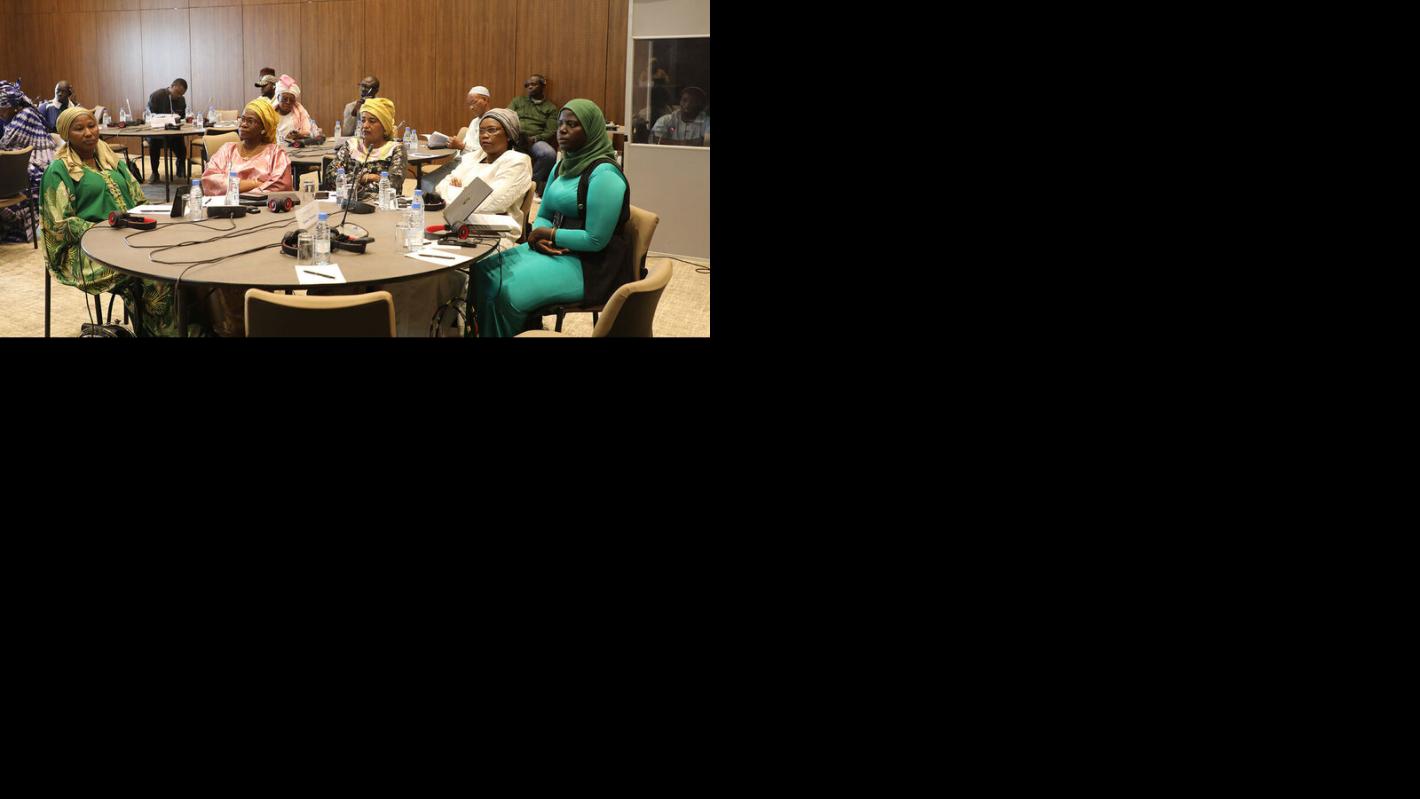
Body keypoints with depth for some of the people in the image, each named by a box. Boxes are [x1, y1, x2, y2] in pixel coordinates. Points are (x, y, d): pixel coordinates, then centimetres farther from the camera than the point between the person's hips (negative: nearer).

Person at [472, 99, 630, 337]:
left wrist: (549, 234, -10)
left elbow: (596, 240, -21)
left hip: (590, 264, -9)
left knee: (510, 292, -24)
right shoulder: (563, 166, 12)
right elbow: (543, 216, 17)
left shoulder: (604, 174, -17)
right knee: (484, 271, -8)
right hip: (556, 250, 9)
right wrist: (539, 237, -7)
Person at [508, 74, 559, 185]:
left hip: (536, 141, -1)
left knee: (549, 154, -36)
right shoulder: (517, 101, 24)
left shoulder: (550, 108, 16)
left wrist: (534, 139, -14)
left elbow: (550, 132, 4)